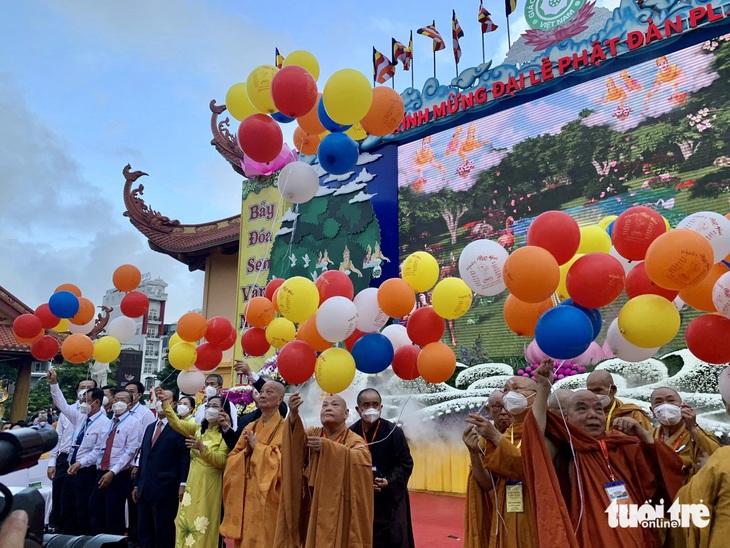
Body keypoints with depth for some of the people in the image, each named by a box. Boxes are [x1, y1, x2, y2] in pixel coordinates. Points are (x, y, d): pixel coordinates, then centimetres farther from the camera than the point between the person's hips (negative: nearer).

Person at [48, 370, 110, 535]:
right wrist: (54, 384, 1)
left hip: (86, 471, -7)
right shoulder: (80, 417, 6)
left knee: (83, 509, 3)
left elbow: (99, 451, -18)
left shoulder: (104, 423, -16)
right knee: (66, 508, 15)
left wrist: (80, 463, -23)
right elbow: (63, 405, 9)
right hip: (72, 468, 8)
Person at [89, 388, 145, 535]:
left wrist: (112, 472, -20)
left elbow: (130, 452, -16)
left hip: (119, 476, -7)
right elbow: (99, 449, 17)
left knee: (114, 517, 2)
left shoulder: (133, 423, -9)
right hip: (101, 473, 7)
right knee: (96, 513, 13)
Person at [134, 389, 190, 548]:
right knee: (143, 530, 13)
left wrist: (183, 484, -17)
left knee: (164, 532, 2)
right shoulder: (150, 428, 17)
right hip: (145, 489, 7)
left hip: (165, 489, -7)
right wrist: (137, 484, 17)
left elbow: (185, 458, -12)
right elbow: (142, 457, 18)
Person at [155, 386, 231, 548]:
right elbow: (177, 423, 0)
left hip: (209, 486, -5)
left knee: (203, 526, -1)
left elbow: (221, 461, -14)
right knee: (187, 522, 6)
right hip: (193, 484, 5)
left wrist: (202, 448, -25)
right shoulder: (198, 429, 13)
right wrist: (165, 402, -11)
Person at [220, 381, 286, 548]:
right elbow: (232, 459, 12)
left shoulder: (285, 427, -6)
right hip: (243, 494, 6)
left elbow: (284, 459, -17)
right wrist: (246, 451, -8)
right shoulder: (249, 427, 13)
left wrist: (258, 446, -11)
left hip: (266, 496, -6)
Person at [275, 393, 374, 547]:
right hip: (312, 510, 3)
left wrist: (327, 447, -31)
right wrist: (294, 414, -36)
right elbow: (297, 441, -17)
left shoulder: (355, 441, -5)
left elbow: (362, 461, -26)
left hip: (339, 513, -3)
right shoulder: (312, 434, 4)